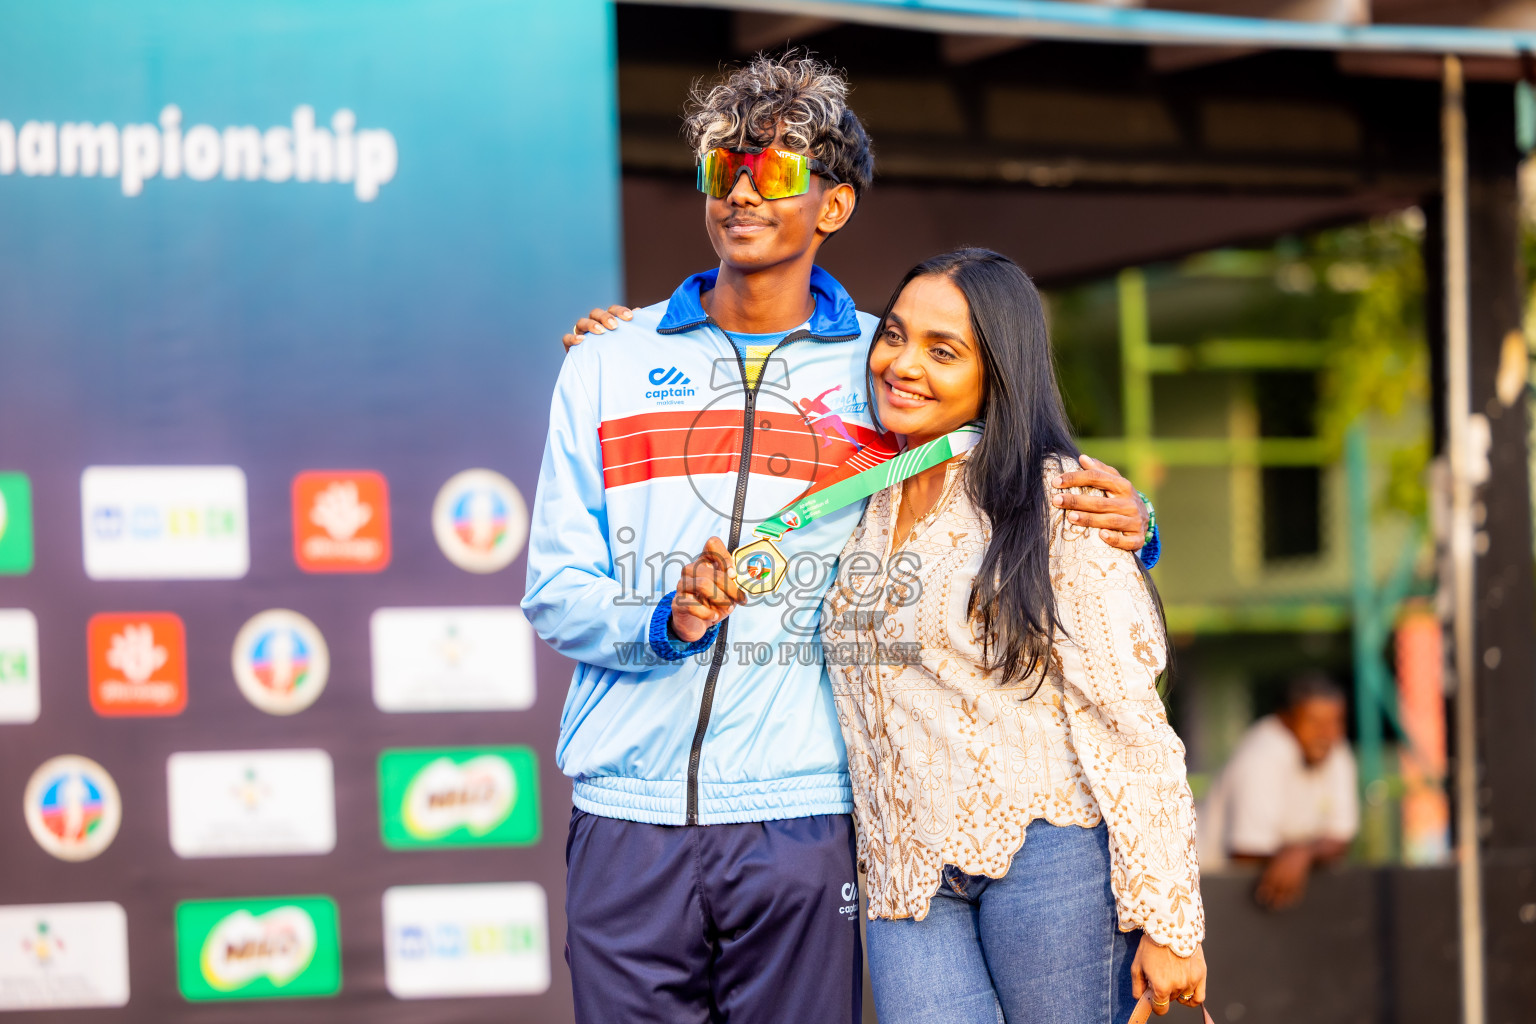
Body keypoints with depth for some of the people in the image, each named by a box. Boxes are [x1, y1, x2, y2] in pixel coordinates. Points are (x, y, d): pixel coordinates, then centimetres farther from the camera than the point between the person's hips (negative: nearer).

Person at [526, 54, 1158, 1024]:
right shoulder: (608, 365, 11)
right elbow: (555, 591, 7)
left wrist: (1120, 526, -9)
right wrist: (665, 618, -14)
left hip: (802, 822, -1)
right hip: (629, 821, 1)